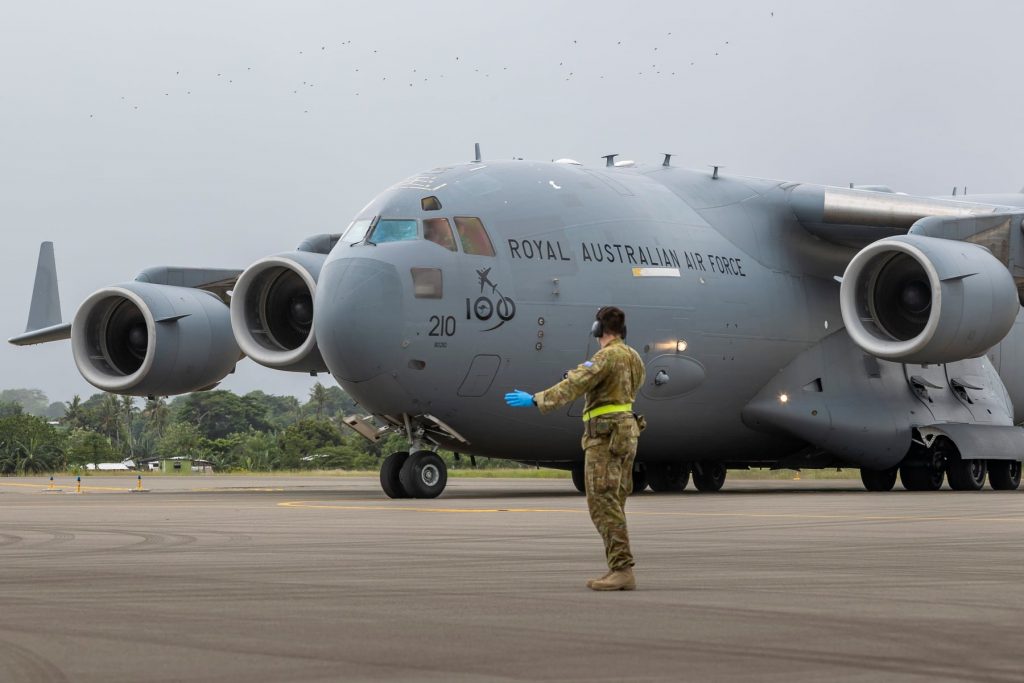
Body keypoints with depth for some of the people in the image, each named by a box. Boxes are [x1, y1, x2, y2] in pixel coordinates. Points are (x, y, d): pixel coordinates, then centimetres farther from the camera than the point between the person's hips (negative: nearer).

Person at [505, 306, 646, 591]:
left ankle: (622, 570, -17)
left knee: (603, 503, -11)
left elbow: (574, 385, -23)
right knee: (612, 504, 11)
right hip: (625, 434, 9)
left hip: (606, 436, -9)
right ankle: (618, 571, 10)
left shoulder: (607, 356, -14)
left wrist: (535, 400, -22)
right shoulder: (633, 357, 15)